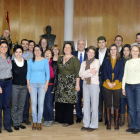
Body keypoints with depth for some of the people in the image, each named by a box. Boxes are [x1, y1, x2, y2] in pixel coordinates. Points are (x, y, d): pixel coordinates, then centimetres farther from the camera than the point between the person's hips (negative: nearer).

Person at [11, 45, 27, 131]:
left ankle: (20, 122, 21)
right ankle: (15, 123, 13)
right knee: (15, 106, 2)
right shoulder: (12, 62, -4)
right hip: (15, 86, -3)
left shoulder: (25, 62, 6)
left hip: (24, 86, 3)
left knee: (22, 106, 9)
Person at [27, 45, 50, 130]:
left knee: (41, 103, -3)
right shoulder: (30, 61, 6)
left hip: (42, 84, -1)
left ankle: (39, 122, 8)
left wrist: (46, 84, -4)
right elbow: (28, 73, 7)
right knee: (33, 103, 0)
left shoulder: (45, 61, 2)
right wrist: (28, 85, 1)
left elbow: (48, 73, 3)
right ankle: (34, 121, 12)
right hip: (33, 84, 1)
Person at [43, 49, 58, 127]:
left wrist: (54, 88, -4)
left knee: (49, 104, -6)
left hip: (50, 86, -3)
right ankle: (46, 119, 18)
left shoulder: (54, 64, 2)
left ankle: (51, 120, 11)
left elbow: (55, 77, 1)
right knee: (44, 104, 4)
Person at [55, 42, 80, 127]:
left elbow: (77, 72, -7)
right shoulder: (60, 59, 13)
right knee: (59, 101, 4)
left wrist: (77, 84, -12)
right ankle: (59, 119, 19)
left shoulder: (74, 59, -3)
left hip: (70, 83, -5)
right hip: (61, 83, 5)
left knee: (69, 102, -3)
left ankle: (68, 121, 8)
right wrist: (57, 81, 10)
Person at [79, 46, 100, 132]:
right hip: (85, 84, 5)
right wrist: (89, 71, -14)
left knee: (94, 106, -1)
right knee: (86, 105, 8)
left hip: (94, 84, -5)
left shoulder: (96, 61, -1)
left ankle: (93, 125, 8)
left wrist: (84, 75, -2)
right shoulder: (84, 63, 13)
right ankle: (86, 124, 18)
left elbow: (94, 73, -13)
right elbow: (80, 74, -1)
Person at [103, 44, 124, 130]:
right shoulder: (106, 61, 9)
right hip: (107, 86, 1)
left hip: (117, 86, -1)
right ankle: (108, 122, 13)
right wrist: (108, 82, -13)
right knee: (108, 104, 5)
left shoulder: (121, 61, 6)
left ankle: (116, 123, 12)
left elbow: (121, 74, -2)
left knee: (116, 104, 4)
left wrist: (115, 83, -14)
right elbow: (104, 73, 2)